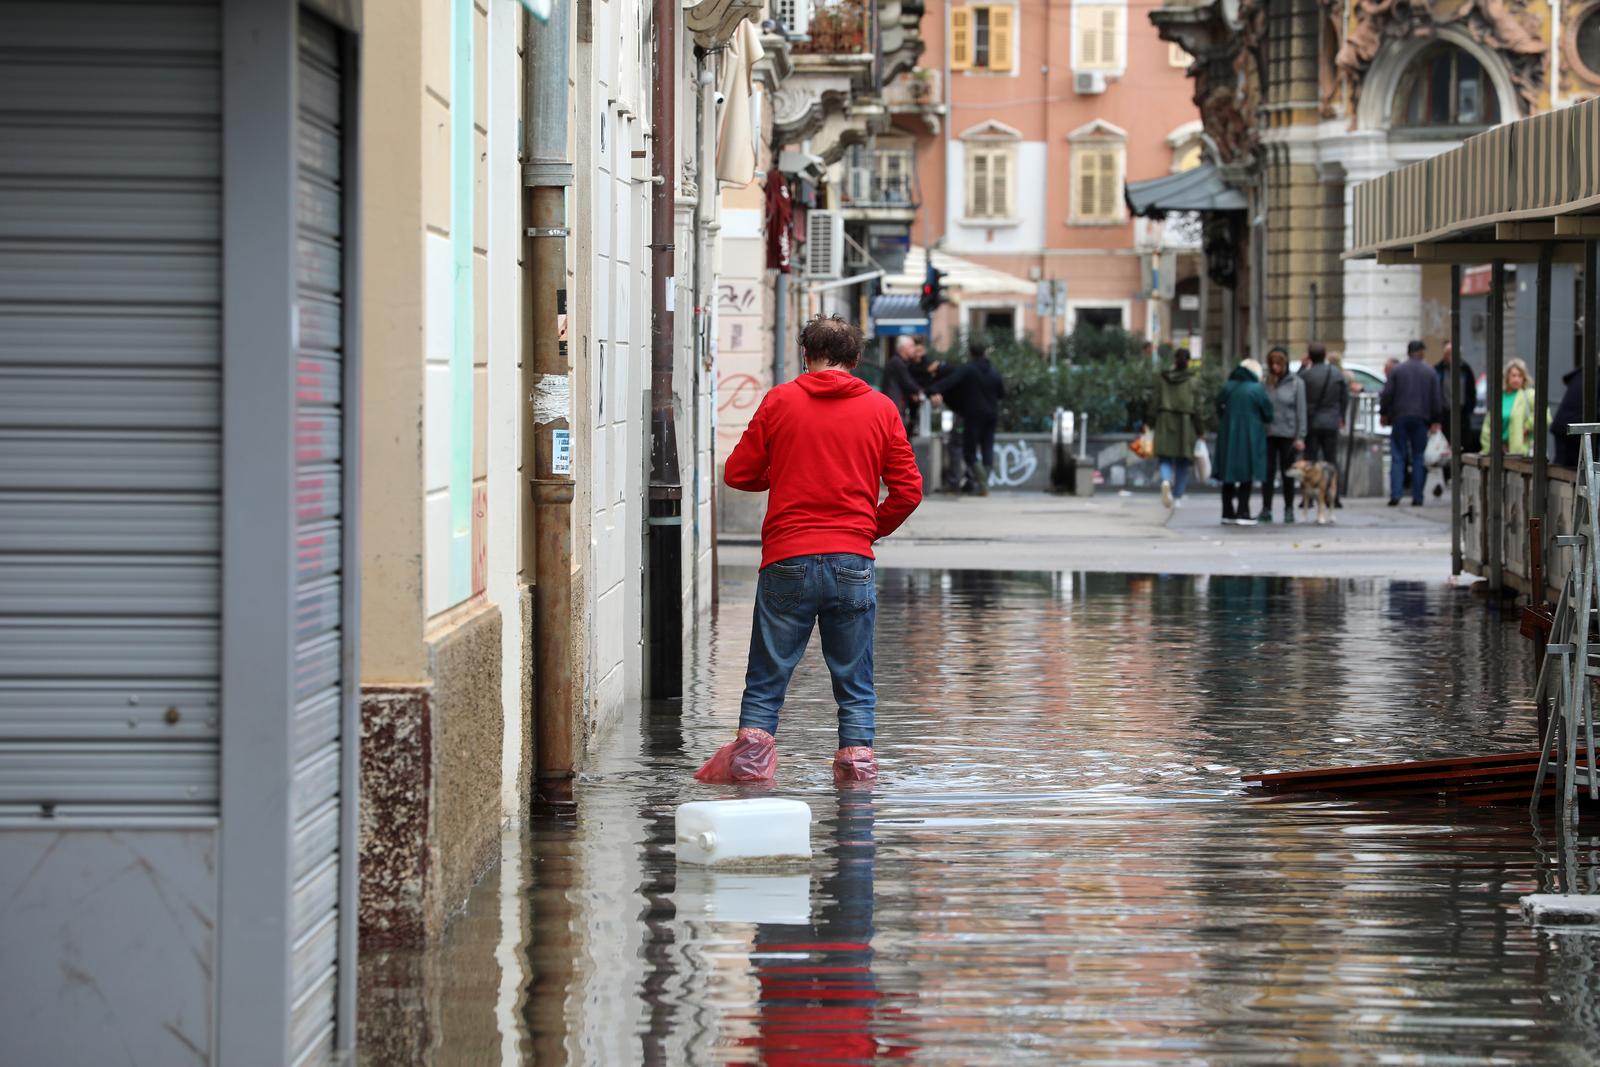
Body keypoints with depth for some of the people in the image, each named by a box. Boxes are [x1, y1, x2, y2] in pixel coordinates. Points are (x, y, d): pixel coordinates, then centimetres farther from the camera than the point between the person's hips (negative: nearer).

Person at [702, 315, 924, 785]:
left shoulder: (780, 401, 1)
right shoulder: (880, 408, 5)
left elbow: (738, 473, 4)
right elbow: (908, 490, 4)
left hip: (787, 561, -1)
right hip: (853, 563, 1)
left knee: (767, 679, 5)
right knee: (855, 684, 9)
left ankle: (750, 757, -4)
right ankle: (857, 761, 5)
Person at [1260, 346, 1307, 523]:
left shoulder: (1296, 383, -1)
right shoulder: (1265, 382, 3)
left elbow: (1301, 411, -2)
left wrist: (1300, 437, -6)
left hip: (1288, 434, -1)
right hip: (1268, 434, 1)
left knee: (1287, 473, 6)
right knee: (1268, 472, 1)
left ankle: (1289, 509, 14)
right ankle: (1266, 509, 5)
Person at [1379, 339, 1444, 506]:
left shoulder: (1397, 371, 1)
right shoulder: (1430, 372, 4)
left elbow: (1387, 394, -1)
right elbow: (1437, 398, 3)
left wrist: (1383, 413, 11)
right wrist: (1435, 421, 8)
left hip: (1400, 417, -1)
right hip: (1421, 419, 1)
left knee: (1398, 457, 1)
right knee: (1419, 457, 4)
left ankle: (1395, 494, -10)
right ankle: (1417, 497, 1)